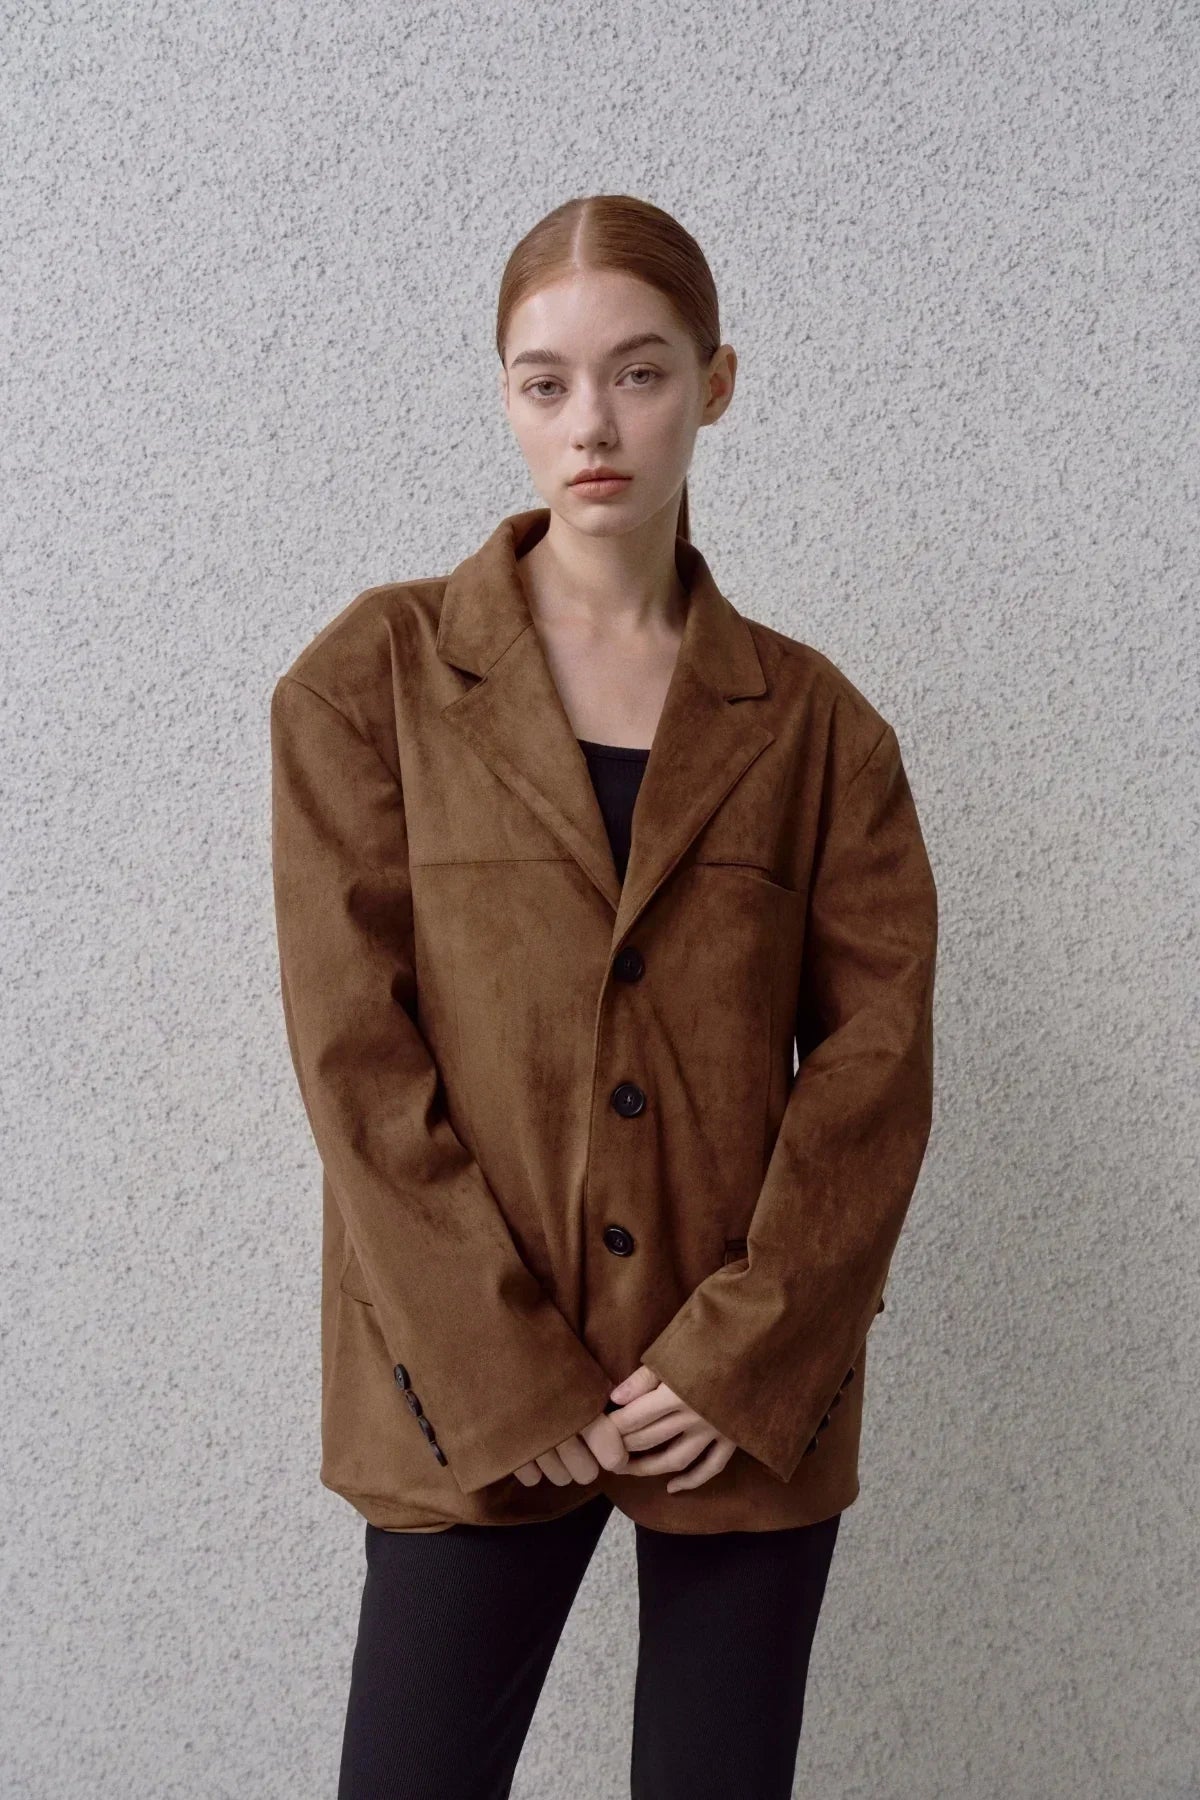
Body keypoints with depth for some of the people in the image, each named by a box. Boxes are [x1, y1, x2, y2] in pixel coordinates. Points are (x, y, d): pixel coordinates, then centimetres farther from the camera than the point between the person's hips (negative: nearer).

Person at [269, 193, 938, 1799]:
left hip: (748, 1394, 2)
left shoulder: (811, 721, 4)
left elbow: (877, 1054, 0)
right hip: (474, 1400, -1)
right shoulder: (371, 682, -1)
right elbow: (354, 1050, -6)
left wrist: (744, 1352, -10)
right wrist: (512, 1379, -11)